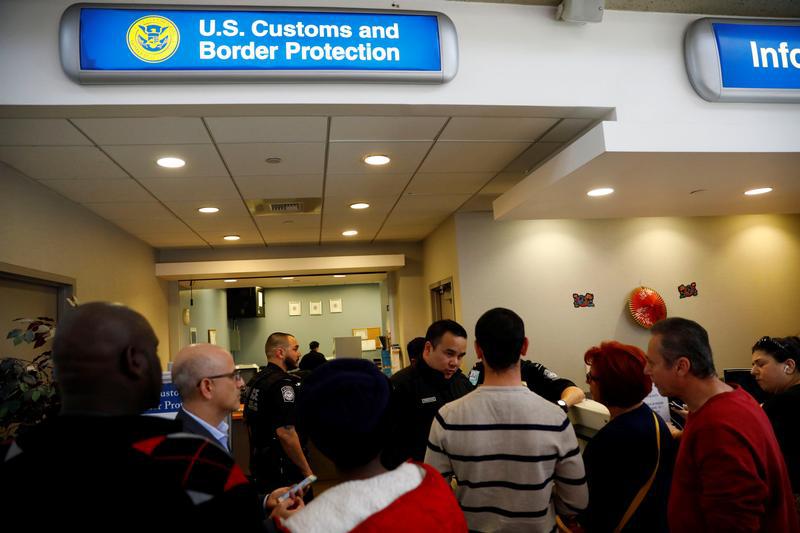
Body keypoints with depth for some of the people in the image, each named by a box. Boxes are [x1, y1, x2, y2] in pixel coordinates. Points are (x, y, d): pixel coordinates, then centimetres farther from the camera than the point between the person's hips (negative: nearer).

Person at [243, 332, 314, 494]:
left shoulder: (254, 381, 9)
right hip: (282, 471, -9)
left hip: (259, 465, 9)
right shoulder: (283, 384, -20)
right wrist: (306, 470, -18)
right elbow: (285, 432, -26)